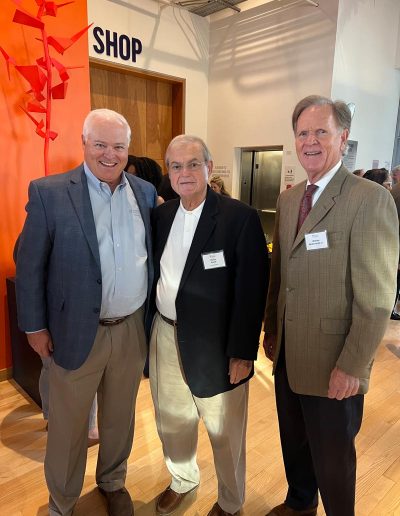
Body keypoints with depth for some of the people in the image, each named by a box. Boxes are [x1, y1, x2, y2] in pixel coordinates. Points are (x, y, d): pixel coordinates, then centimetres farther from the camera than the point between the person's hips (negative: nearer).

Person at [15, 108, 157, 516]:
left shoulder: (145, 192, 3)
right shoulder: (49, 192, -9)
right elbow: (29, 264, -5)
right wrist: (35, 325, -4)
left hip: (132, 329, 3)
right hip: (77, 332, -3)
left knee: (120, 416, 21)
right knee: (68, 424, 16)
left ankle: (113, 483, 48)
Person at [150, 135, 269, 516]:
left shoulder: (240, 218, -14)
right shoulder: (161, 215, 3)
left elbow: (251, 291, -15)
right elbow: (155, 274, 9)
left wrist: (242, 352, -15)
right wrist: (149, 328, 7)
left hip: (214, 343, -5)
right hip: (165, 336, 5)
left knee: (225, 433, 15)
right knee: (171, 422, 23)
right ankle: (182, 480, 53)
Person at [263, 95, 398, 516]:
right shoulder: (288, 199, 6)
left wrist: (351, 368, -17)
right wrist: (271, 330, 12)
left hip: (333, 365, -6)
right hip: (288, 356, 7)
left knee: (332, 460, 15)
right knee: (294, 445, 25)